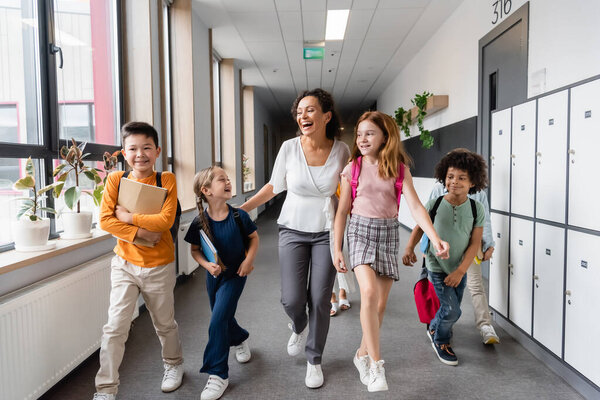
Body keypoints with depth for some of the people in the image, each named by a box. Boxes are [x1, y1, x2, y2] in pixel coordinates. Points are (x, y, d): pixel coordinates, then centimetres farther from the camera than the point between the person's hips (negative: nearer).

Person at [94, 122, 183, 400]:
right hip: (125, 264, 1)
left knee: (164, 323, 17)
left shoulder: (167, 180, -10)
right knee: (115, 327, -2)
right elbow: (105, 220, -13)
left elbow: (166, 220, -20)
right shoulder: (116, 179, -5)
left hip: (159, 266, -1)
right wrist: (141, 233, -21)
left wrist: (127, 216, -19)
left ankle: (173, 364, 44)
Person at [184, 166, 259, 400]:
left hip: (235, 275, -3)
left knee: (218, 321, -11)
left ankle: (218, 374, 2)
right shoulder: (200, 222, -14)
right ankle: (240, 339, 53)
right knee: (223, 318, 19)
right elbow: (195, 250, -2)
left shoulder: (238, 216, -17)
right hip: (214, 276, 3)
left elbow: (253, 237, -2)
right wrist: (206, 265, -20)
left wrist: (249, 260, -14)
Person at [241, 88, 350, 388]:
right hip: (293, 230, 0)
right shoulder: (289, 148, -9)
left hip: (327, 232, 0)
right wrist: (241, 209, 1)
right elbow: (274, 186, 4)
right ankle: (299, 327, 34)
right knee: (292, 299, -5)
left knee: (320, 299, 2)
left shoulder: (341, 150, -7)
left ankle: (314, 360, 26)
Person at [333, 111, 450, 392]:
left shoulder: (399, 169, 0)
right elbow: (342, 211, 3)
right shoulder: (352, 169, 0)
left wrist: (435, 238, -20)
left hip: (388, 233, 2)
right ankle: (376, 364, -12)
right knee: (369, 292, -23)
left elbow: (415, 206, -7)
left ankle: (362, 354, 27)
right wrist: (337, 249, 1)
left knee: (380, 303, 5)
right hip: (360, 230, -2)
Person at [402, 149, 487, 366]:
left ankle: (434, 328, 48)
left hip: (460, 269, 3)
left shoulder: (476, 209, -10)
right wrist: (409, 248, -17)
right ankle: (440, 340, 23)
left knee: (452, 309, 16)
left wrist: (460, 271, -14)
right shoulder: (435, 204, -13)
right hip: (437, 267, -3)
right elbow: (420, 226, 0)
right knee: (452, 311, -7)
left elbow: (475, 243, -9)